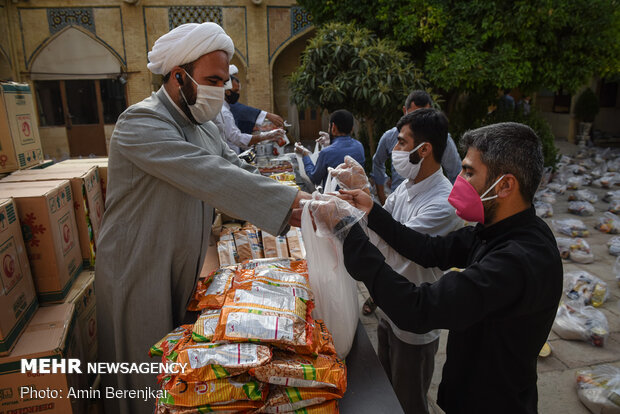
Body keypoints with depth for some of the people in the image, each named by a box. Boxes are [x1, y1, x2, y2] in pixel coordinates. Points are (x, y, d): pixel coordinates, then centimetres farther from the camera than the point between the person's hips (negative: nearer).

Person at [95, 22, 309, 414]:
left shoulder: (203, 125, 8)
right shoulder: (142, 123, -21)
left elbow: (240, 171, 2)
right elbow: (210, 176, -34)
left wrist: (298, 205, -14)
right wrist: (293, 201, -38)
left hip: (184, 268, 8)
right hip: (139, 274, -7)